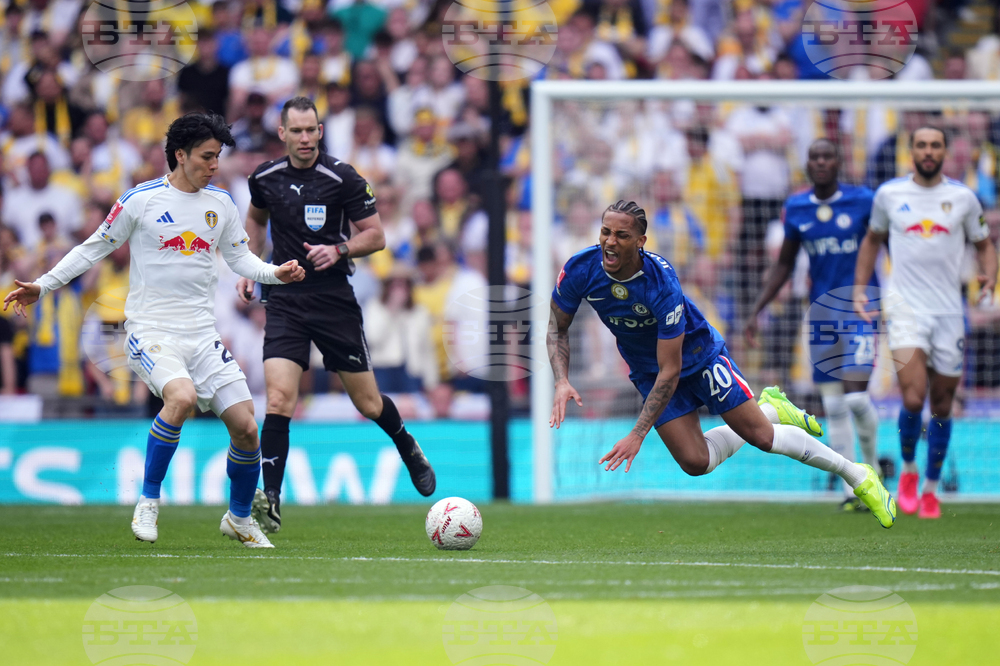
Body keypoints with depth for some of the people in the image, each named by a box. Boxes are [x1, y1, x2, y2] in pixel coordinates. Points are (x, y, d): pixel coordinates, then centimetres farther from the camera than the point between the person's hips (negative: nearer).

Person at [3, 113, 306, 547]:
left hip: (202, 335, 5)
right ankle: (148, 501, -16)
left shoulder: (221, 203, 10)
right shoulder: (140, 200, -4)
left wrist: (275, 273, -1)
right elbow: (95, 247, 6)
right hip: (150, 331, -5)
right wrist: (42, 286, 2)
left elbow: (240, 258, 19)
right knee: (182, 397, -33)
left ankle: (239, 518, 22)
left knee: (246, 426, -3)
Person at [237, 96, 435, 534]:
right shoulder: (265, 178, 3)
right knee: (279, 397, -16)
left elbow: (375, 236, -3)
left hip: (334, 300, -1)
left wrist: (340, 249, -21)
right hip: (285, 300, 2)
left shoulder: (342, 178, -8)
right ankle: (270, 502, -17)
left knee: (367, 402, 9)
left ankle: (408, 449, 41)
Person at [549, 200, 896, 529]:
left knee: (761, 435, -5)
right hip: (646, 371, 4)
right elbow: (558, 327, -4)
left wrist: (636, 436, -37)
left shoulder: (662, 284, -36)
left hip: (697, 355, -4)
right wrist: (562, 381, -22)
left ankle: (858, 476, 16)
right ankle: (770, 410, 20)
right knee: (695, 462, -6)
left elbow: (670, 372, -33)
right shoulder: (580, 270, -23)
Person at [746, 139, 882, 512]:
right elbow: (784, 265, 15)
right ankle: (851, 490, 10)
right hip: (820, 310, 4)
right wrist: (756, 311, 10)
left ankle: (872, 464, 13)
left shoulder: (863, 201, -6)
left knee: (856, 397, -14)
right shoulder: (796, 208, 4)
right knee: (834, 407, 3)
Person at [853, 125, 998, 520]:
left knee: (942, 407, 7)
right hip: (905, 307, -2)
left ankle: (931, 488, 24)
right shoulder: (888, 194, 4)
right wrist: (860, 289, 11)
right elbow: (873, 240, 19)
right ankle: (908, 470, 8)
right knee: (913, 399, -18)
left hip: (950, 312, 2)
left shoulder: (962, 198, 4)